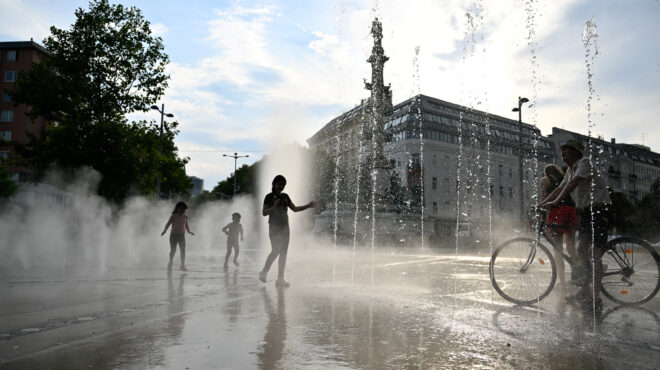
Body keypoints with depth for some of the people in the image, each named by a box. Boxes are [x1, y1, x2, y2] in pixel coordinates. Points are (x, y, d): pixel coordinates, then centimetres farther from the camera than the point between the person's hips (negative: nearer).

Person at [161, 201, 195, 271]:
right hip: (173, 235, -2)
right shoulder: (173, 216, -5)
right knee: (173, 250, 2)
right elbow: (168, 224, -7)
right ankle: (170, 264, 25)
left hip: (182, 236, 2)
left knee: (183, 250, -8)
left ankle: (183, 266, -4)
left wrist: (189, 232, 7)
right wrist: (164, 231, -20)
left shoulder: (185, 217, 7)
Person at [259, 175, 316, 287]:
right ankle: (264, 272, 5)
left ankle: (280, 279, 4)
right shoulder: (269, 197, -1)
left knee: (283, 253, 1)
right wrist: (274, 206, -21)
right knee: (275, 251, -15)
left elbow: (295, 209, 14)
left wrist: (308, 205, 4)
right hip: (274, 227, -5)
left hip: (284, 227, 6)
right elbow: (264, 213, -6)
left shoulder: (285, 196, 14)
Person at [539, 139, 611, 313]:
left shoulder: (584, 162, -12)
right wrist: (540, 204, 13)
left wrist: (556, 202, -31)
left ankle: (596, 299, -11)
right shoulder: (570, 170, 16)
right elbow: (560, 188, 19)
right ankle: (586, 289, 26)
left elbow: (573, 183, -25)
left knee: (594, 253, -13)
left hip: (598, 209, -10)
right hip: (584, 211, 10)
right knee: (582, 249, 13)